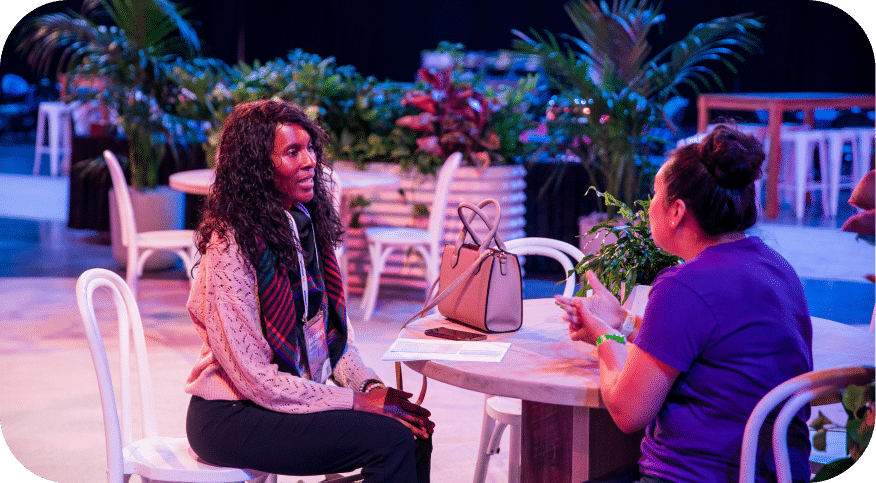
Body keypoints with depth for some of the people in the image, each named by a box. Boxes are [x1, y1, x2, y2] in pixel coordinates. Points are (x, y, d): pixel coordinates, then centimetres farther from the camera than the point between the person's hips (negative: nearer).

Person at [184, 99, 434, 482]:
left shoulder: (307, 225, 6)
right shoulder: (231, 246, -19)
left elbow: (336, 334, 13)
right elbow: (256, 378, -20)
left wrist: (371, 386, -6)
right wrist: (359, 402, -19)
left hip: (297, 397, 8)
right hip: (231, 418, -7)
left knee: (414, 430, -12)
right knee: (390, 440, -22)